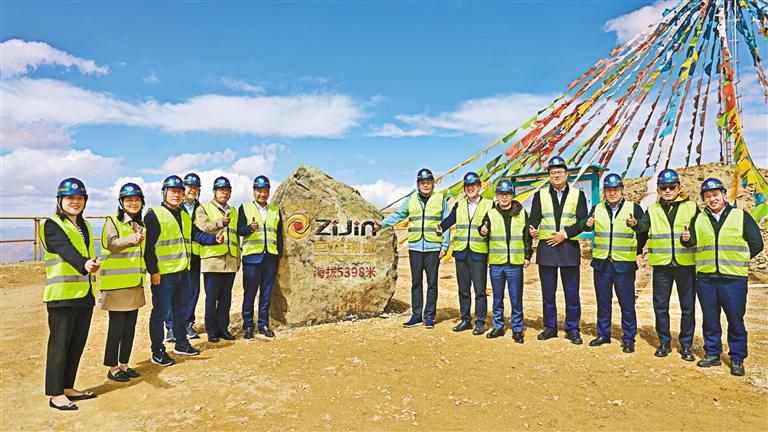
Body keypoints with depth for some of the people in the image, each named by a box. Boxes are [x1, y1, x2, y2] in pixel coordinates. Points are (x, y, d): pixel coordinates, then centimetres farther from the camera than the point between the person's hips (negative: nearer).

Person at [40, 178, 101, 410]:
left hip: (85, 295, 7)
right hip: (62, 295, -7)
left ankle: (68, 388, 24)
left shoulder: (85, 226, 16)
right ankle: (55, 394, 10)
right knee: (60, 344, 0)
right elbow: (66, 251, -26)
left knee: (77, 344, 12)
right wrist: (84, 264, -44)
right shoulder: (52, 225, -7)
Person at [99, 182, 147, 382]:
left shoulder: (140, 225, 13)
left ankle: (124, 364, 24)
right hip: (116, 283, -7)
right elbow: (112, 244, -29)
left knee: (130, 327, 12)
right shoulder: (112, 221, -8)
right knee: (116, 328, -1)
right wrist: (131, 239, -46)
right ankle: (112, 368, 12)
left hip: (135, 283, 7)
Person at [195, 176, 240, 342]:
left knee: (226, 298, 8)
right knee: (211, 297, 0)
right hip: (212, 260, -5)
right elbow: (201, 227, -14)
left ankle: (223, 328, 17)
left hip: (231, 261, 5)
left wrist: (238, 259, 18)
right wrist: (220, 222, -17)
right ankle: (211, 331, 10)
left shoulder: (233, 211, 21)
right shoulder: (204, 209, 5)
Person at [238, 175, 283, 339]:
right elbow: (239, 229, -3)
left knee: (266, 293, 7)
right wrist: (250, 228, -23)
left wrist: (279, 253, 8)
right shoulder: (245, 208, 7)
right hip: (252, 256, -3)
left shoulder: (275, 210, 16)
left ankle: (263, 325, 16)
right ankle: (248, 326, 11)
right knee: (249, 293, 1)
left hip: (271, 257, 3)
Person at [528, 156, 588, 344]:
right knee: (548, 292, 7)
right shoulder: (540, 195, 10)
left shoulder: (578, 195, 8)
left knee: (572, 292, 3)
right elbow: (534, 218, 0)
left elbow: (583, 221, 0)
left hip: (569, 248, -1)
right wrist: (532, 229, -21)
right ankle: (550, 327, 20)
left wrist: (565, 234, -13)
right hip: (546, 248, 1)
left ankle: (572, 329, 17)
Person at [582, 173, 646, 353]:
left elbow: (644, 233, -5)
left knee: (627, 303, 4)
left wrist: (636, 225, -26)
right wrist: (588, 224, -26)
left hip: (624, 264, -3)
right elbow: (587, 227, -4)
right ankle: (603, 334, 26)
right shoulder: (597, 209, 7)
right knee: (603, 301, 13)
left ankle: (628, 339, 17)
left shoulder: (634, 208, -1)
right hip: (601, 263, 3)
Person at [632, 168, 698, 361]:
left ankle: (686, 345, 21)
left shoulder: (691, 207, 4)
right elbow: (643, 226, -11)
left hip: (686, 264, -1)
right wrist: (635, 224, -33)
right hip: (661, 265, 1)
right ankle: (664, 342, 22)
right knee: (660, 306, 8)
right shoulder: (653, 210, 7)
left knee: (688, 307, 7)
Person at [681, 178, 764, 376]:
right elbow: (692, 242, 0)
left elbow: (756, 244, 3)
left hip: (733, 278, -2)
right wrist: (686, 239, -21)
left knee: (735, 320, 4)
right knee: (710, 319, 11)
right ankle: (712, 354, 23)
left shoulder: (741, 216, 2)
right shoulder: (698, 219, 8)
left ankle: (737, 359, 17)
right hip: (705, 278, 2)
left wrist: (737, 259, 1)